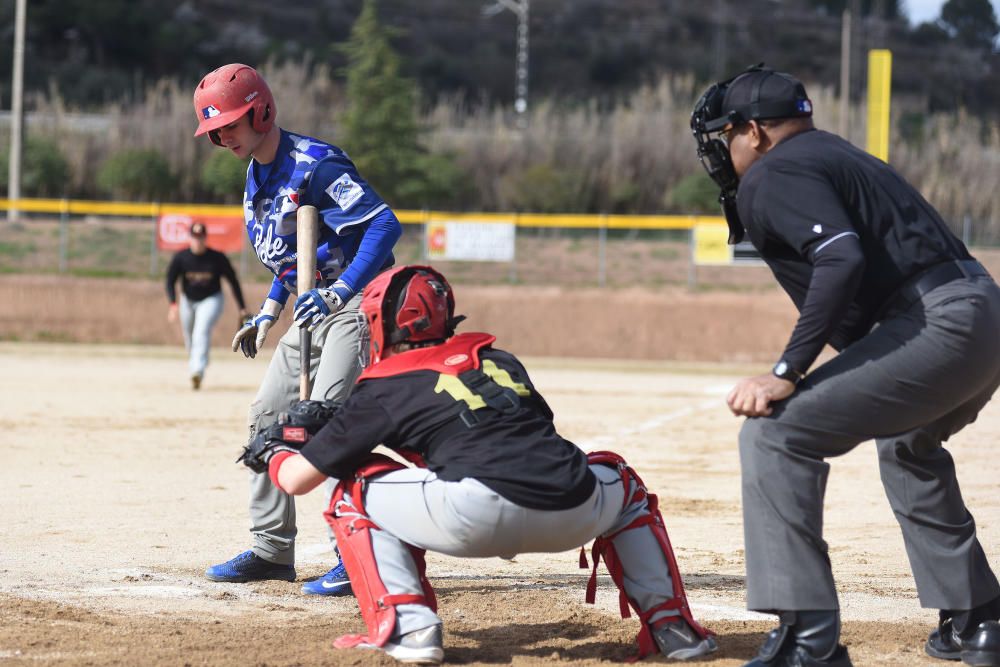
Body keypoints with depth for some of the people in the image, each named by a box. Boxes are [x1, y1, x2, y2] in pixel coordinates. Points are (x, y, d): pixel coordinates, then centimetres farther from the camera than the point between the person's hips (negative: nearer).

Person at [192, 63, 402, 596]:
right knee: (268, 416, 11)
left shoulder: (313, 164, -20)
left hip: (358, 304, -10)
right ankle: (272, 550, 20)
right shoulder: (258, 176, 10)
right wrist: (268, 313, 17)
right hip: (314, 312, 10)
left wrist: (338, 292, -32)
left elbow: (384, 223, -27)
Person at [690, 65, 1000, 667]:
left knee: (775, 432, -11)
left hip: (937, 326, -10)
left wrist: (787, 373, -21)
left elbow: (841, 257, -20)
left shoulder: (772, 174, -4)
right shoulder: (837, 155, 26)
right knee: (907, 443, 37)